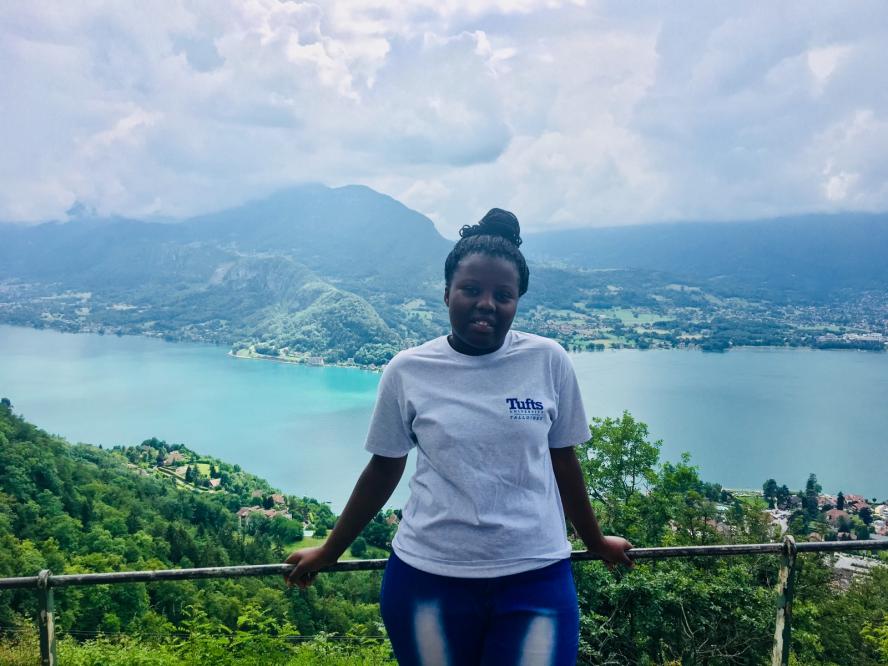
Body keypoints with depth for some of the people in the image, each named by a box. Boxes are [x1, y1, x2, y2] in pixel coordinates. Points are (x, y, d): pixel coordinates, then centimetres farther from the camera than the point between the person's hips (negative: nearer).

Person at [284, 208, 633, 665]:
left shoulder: (548, 360, -4)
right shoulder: (408, 370, -4)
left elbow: (563, 459, 7)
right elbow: (384, 470, 6)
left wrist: (595, 541, 18)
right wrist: (329, 552, 13)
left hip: (535, 576, 0)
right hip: (427, 576, 0)